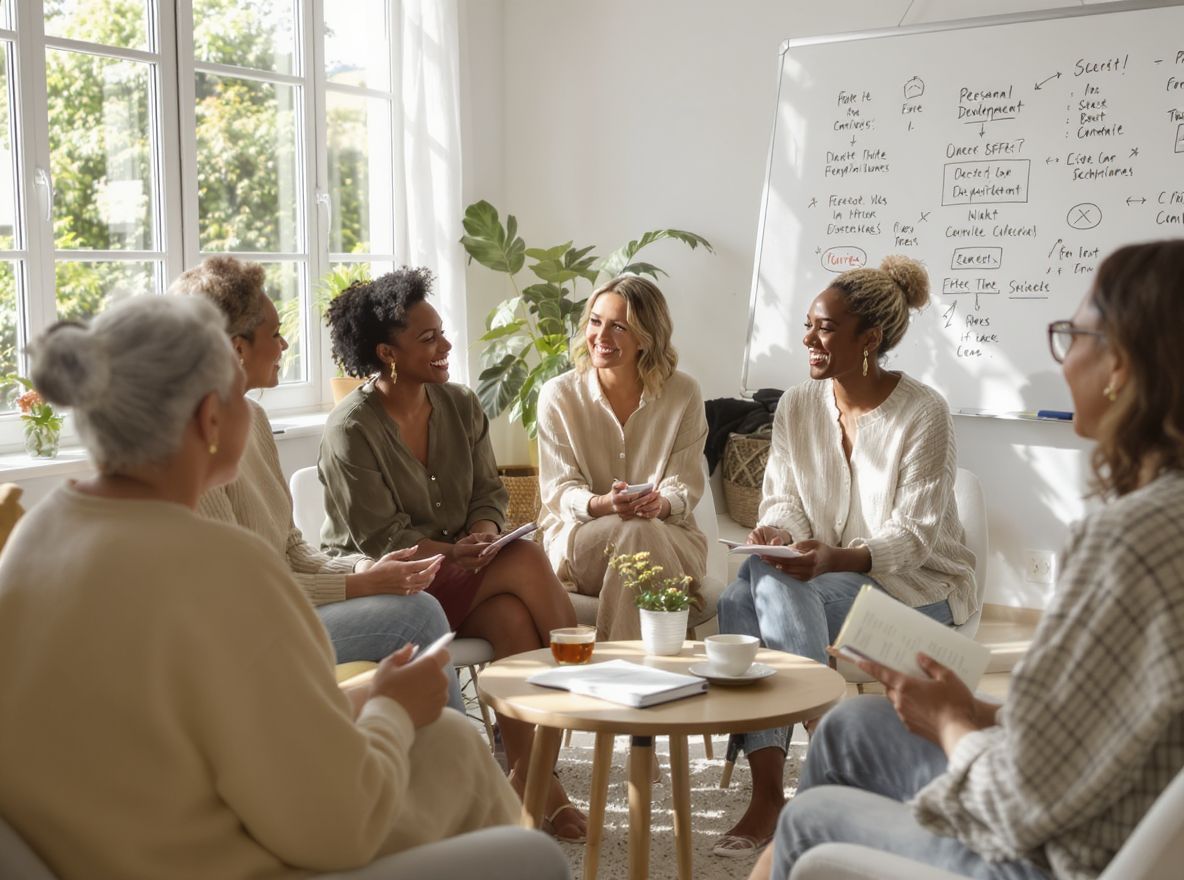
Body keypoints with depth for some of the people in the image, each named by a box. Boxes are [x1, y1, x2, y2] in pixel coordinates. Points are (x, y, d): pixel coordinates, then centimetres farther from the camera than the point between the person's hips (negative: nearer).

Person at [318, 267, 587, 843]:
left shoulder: (459, 406, 7)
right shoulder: (351, 431, -13)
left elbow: (488, 492, 8)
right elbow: (381, 540, -15)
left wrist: (483, 535, -14)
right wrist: (457, 552, -24)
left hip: (461, 577, 6)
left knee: (511, 616, -28)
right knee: (525, 562, -25)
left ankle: (528, 777, -20)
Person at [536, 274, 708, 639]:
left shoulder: (683, 394, 1)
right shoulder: (558, 395, 0)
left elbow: (685, 488, -1)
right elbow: (559, 491, -4)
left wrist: (661, 504, -26)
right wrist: (604, 505, -27)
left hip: (670, 536, 1)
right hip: (579, 538, 0)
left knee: (644, 532, -35)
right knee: (636, 533, -34)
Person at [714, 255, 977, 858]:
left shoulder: (922, 413, -14)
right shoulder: (797, 406, 3)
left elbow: (914, 536, -17)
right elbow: (784, 501, 5)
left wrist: (835, 557, -34)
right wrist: (778, 532, -20)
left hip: (916, 586, -5)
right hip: (826, 576, 5)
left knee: (776, 585, -31)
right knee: (739, 600, -28)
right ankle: (767, 794, -29)